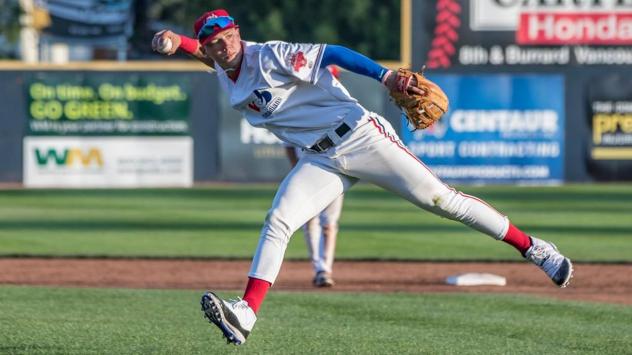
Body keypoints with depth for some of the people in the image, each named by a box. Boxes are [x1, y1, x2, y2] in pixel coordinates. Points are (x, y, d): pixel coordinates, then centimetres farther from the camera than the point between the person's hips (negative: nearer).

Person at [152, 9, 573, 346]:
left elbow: (333, 53, -21)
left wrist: (385, 76, -36)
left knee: (441, 199, -8)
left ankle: (532, 247, -1)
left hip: (361, 137, -6)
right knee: (277, 222, -12)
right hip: (322, 161, 6)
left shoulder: (270, 57, -15)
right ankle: (246, 314, -19)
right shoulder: (225, 74, 6)